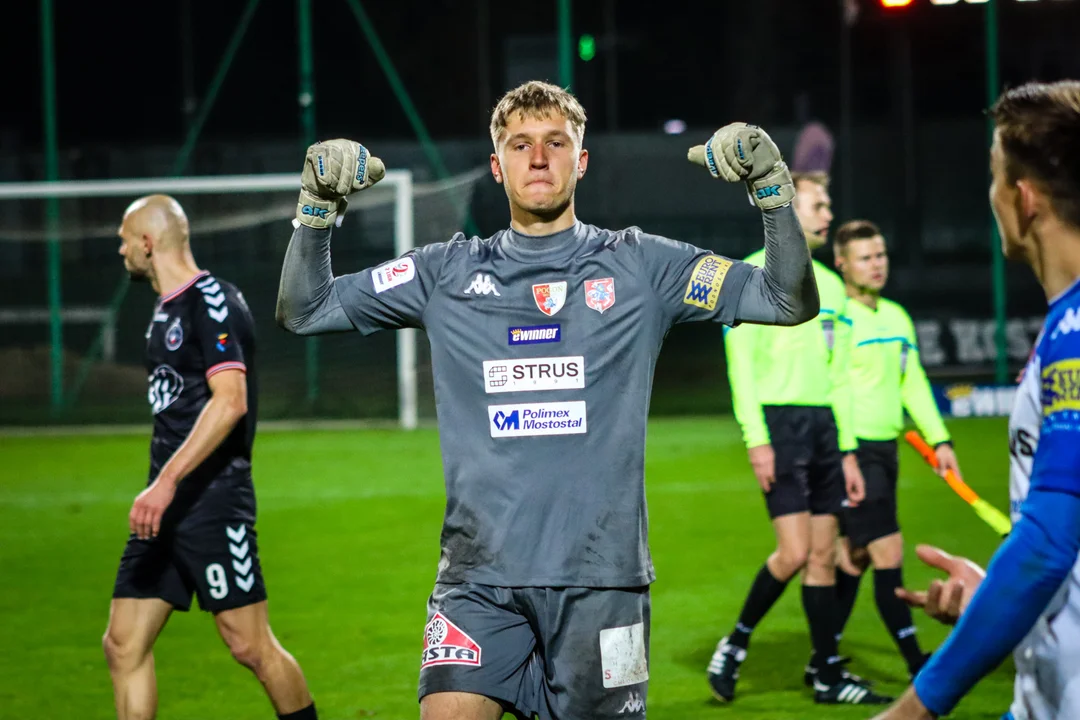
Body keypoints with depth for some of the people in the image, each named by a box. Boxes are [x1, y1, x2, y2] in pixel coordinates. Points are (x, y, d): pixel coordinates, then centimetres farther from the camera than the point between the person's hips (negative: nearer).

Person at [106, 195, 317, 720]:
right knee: (123, 645, 3)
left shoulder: (212, 302, -12)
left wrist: (167, 482, -29)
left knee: (249, 645, -4)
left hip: (212, 499, -9)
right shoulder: (167, 310, 17)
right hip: (167, 505, 9)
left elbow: (230, 401, -23)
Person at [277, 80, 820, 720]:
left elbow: (791, 301, 3)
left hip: (601, 574, 0)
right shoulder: (448, 272, 10)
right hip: (479, 575, 0)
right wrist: (318, 208, -3)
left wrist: (773, 189, -11)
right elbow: (304, 310, 12)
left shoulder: (640, 265, 7)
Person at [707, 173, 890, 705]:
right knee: (795, 551, -13)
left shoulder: (829, 284, 17)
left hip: (823, 423, 7)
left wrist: (848, 451, 16)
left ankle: (827, 673, 10)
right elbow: (740, 361, -10)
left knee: (824, 553, 6)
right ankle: (734, 646, 5)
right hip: (779, 421, -7)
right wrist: (756, 440, -17)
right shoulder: (754, 275, -5)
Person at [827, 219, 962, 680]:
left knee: (854, 555, 11)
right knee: (888, 552, -10)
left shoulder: (896, 317, 14)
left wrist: (939, 439, 14)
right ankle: (916, 663, -6)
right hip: (852, 450, -8)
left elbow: (913, 383, 20)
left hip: (885, 449, 8)